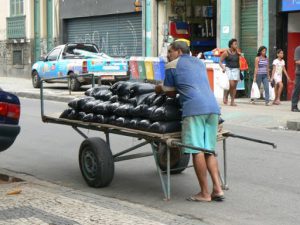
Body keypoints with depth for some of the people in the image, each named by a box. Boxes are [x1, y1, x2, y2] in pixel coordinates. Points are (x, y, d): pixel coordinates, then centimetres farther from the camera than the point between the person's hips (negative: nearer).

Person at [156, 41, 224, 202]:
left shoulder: (172, 65, 10)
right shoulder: (199, 62, 29)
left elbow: (171, 93, 14)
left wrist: (160, 88, 37)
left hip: (194, 109, -7)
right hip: (213, 107, 7)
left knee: (197, 151, -3)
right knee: (209, 151, 12)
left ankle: (204, 193, -1)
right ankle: (217, 189, 5)